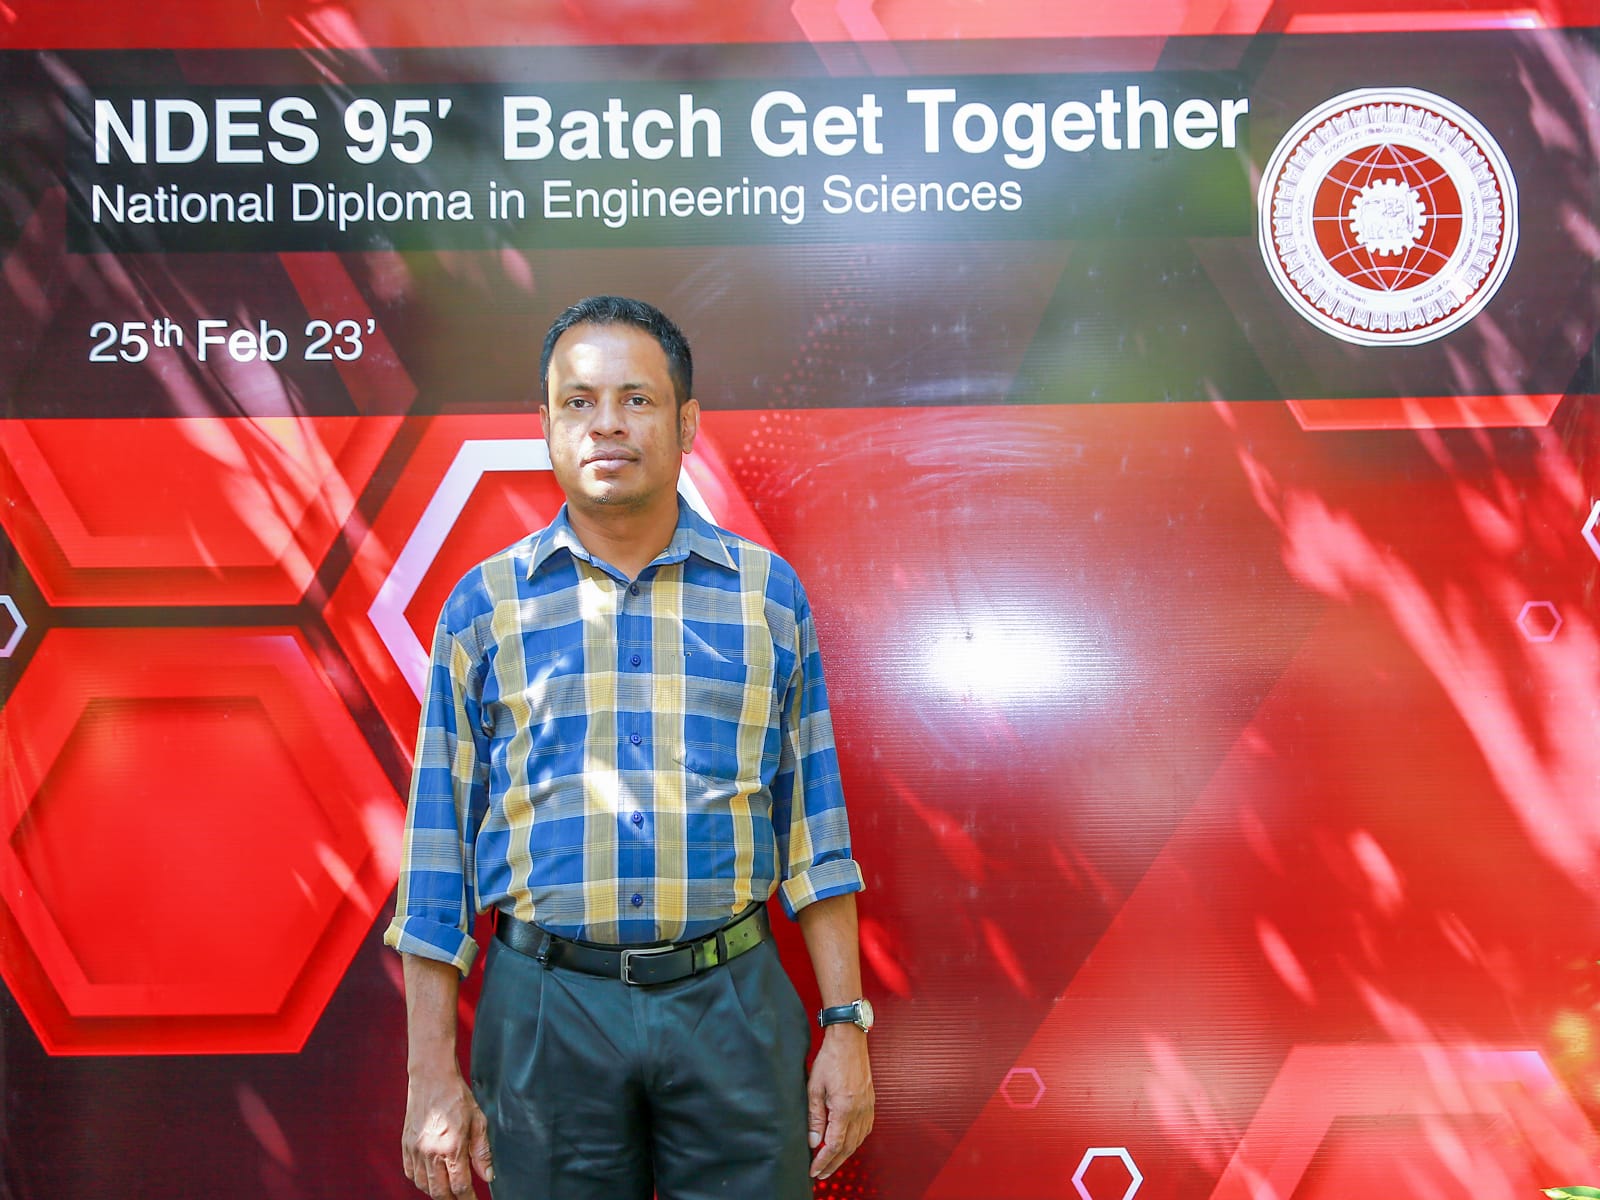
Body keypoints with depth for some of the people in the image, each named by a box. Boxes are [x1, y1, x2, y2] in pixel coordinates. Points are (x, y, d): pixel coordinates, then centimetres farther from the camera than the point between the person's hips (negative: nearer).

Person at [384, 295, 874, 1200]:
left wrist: (847, 1024, 1)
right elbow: (439, 851, 4)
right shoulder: (483, 606, 3)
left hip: (731, 1001, 1)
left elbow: (813, 825, 6)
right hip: (547, 1009, 0)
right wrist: (433, 1075, 1)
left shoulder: (769, 593, 4)